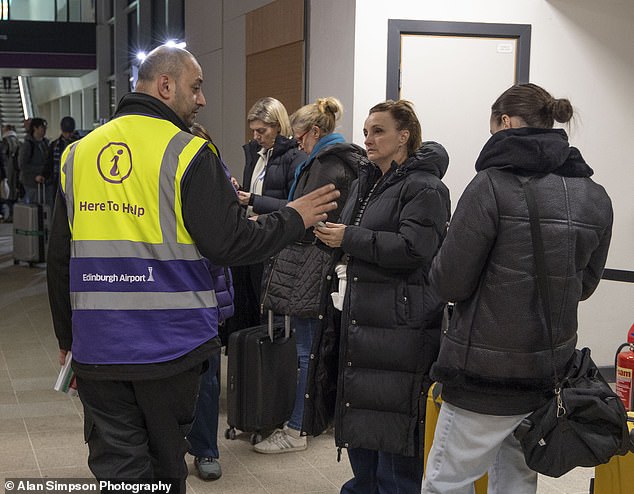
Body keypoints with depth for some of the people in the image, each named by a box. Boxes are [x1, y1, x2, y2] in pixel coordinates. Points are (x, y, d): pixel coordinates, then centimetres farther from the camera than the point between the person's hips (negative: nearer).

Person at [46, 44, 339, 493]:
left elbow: (59, 259, 10)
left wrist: (68, 337, 19)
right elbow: (228, 243, -15)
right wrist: (294, 218, 1)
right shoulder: (188, 153, -10)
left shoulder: (78, 153, 6)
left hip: (98, 347, 3)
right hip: (169, 345, -3)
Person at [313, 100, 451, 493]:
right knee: (357, 415, 16)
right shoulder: (366, 183, 16)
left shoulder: (424, 188, -11)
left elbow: (413, 249, -22)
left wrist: (349, 238, -18)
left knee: (391, 421, -4)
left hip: (399, 322, -9)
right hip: (358, 315, 9)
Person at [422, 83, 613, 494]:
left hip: (487, 372, -6)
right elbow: (584, 286, 14)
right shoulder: (595, 198, 3)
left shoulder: (493, 185, -16)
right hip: (550, 373, 6)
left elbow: (450, 283, -14)